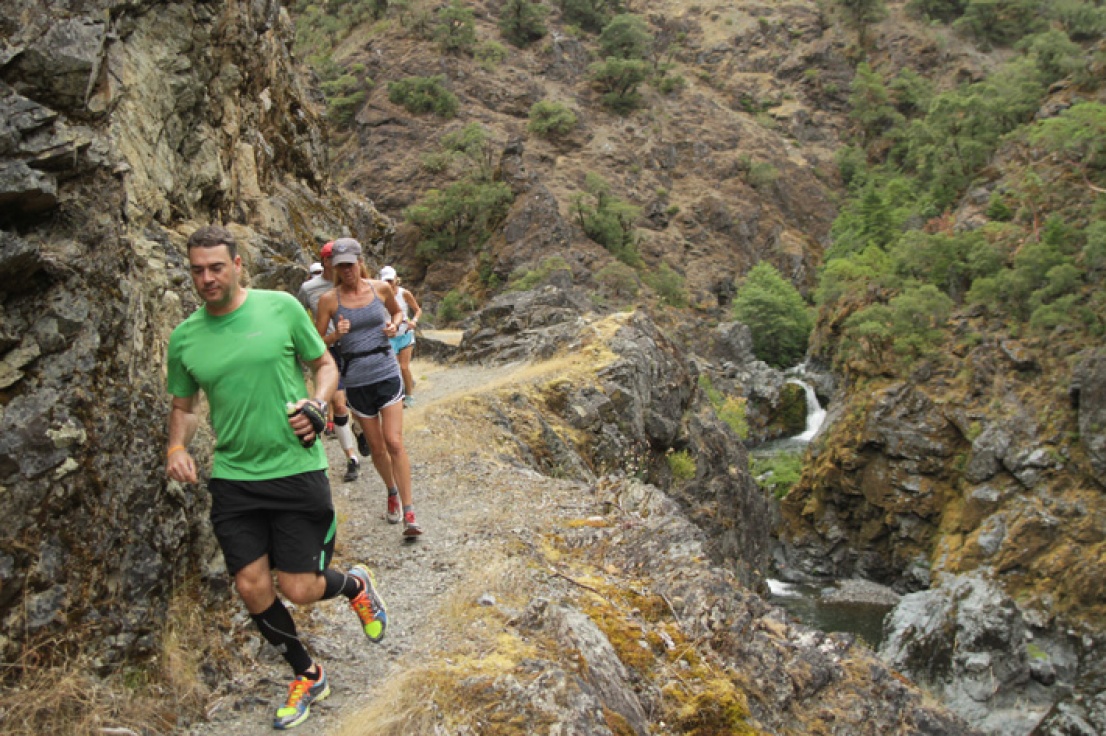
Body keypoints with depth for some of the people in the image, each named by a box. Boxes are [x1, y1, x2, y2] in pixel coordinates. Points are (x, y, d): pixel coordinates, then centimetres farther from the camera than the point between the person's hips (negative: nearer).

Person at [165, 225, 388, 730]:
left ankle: (356, 584, 34)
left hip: (296, 468, -3)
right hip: (233, 477, 3)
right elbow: (183, 406, 16)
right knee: (252, 588, 1)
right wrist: (176, 447, -3)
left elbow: (325, 365, 6)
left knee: (299, 590, -3)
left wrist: (317, 404, -13)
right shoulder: (184, 338, 3)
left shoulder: (281, 307, -5)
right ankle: (307, 675, 27)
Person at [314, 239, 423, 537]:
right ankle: (392, 493, 37)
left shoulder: (380, 288, 0)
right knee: (377, 448, 10)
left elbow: (397, 311, 21)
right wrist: (336, 335, -19)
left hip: (387, 375, 0)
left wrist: (394, 325, -1)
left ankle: (409, 514, -6)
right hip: (356, 381, 1)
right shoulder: (329, 300, -4)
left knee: (395, 443, -10)